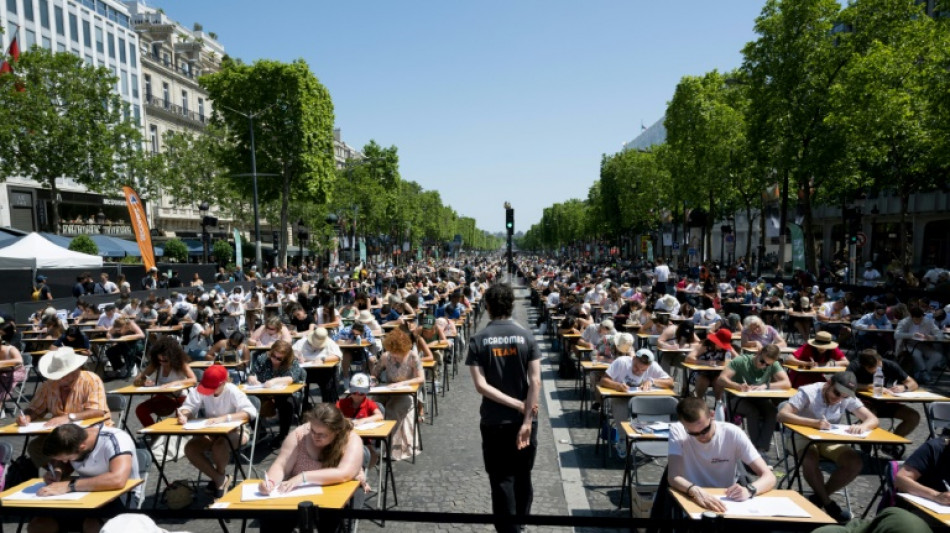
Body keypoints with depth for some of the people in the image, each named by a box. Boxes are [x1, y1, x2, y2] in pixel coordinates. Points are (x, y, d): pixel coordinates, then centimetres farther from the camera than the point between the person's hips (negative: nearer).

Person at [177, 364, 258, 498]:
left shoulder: (232, 391, -24)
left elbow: (251, 411, -35)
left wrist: (224, 418, -46)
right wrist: (184, 415, -36)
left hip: (233, 432, -5)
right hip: (210, 432, 5)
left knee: (219, 446, -34)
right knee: (190, 448, -21)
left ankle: (221, 476, 0)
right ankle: (220, 479, -5)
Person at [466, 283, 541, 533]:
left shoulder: (478, 340, -8)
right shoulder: (526, 336, -5)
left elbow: (481, 385, -16)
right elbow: (535, 381, -13)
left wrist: (517, 405, -14)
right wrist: (526, 420, -13)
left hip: (494, 421, -2)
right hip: (523, 419, 2)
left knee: (502, 480, 9)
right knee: (523, 477, 20)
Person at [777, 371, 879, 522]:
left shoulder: (848, 399, -6)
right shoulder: (808, 392, -20)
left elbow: (873, 419, -10)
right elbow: (782, 415, -30)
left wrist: (862, 426, -35)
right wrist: (814, 423, -43)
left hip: (830, 441, 5)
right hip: (802, 437, -5)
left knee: (856, 463, -19)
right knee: (810, 461, -35)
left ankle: (818, 498, 0)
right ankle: (827, 502, -6)